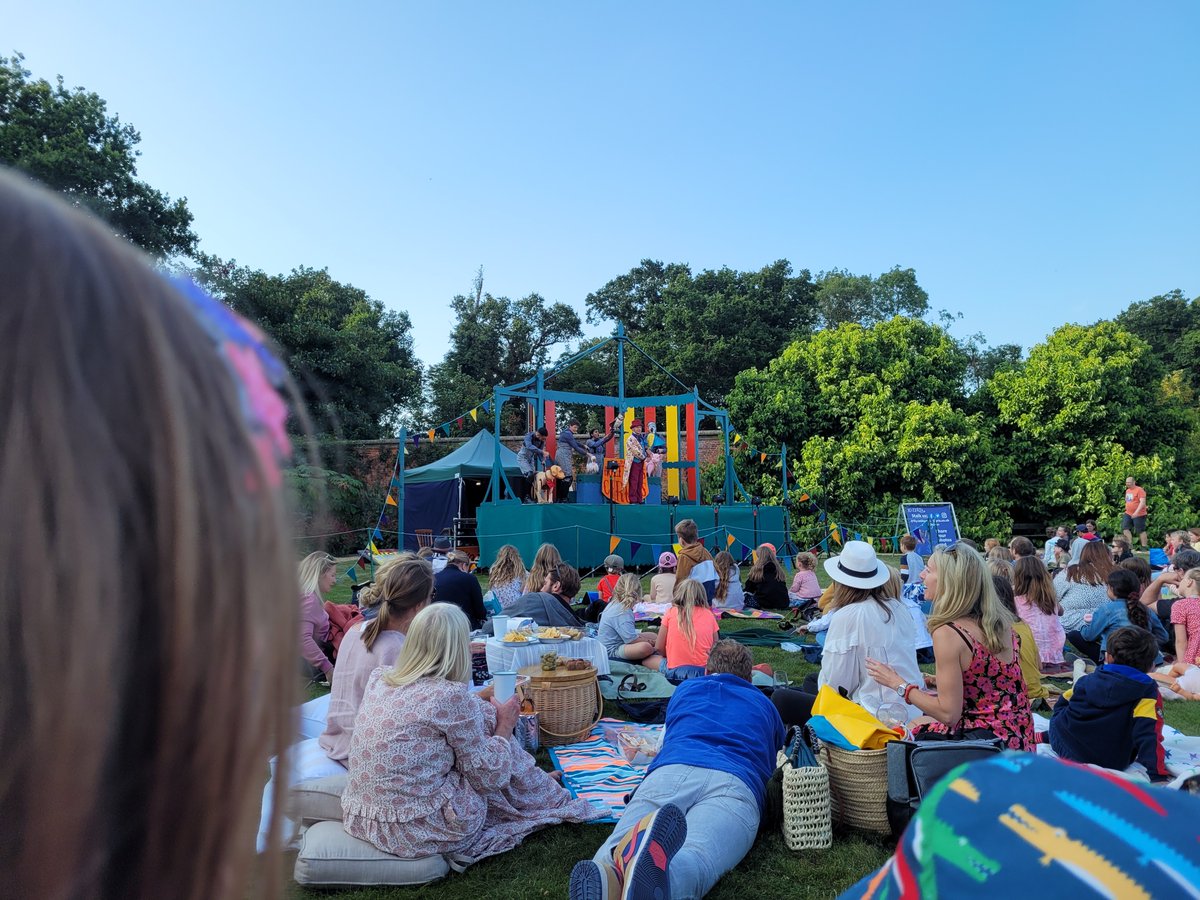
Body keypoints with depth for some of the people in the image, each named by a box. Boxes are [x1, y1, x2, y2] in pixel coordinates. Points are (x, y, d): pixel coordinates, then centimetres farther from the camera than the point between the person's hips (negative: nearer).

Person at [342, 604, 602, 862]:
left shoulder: (379, 679, 0)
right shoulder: (451, 697, -19)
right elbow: (488, 774, -8)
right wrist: (505, 725, 7)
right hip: (417, 832, -7)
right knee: (486, 719, 6)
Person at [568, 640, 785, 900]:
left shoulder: (685, 689, 38)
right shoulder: (765, 705, 38)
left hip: (669, 770, 1)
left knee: (615, 850, -20)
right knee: (692, 859, -28)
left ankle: (607, 875, -56)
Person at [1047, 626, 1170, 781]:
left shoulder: (1088, 680, -1)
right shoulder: (1147, 693, -12)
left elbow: (1062, 704, 16)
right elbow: (1149, 735, -24)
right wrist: (1158, 776, -25)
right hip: (1110, 764, -2)